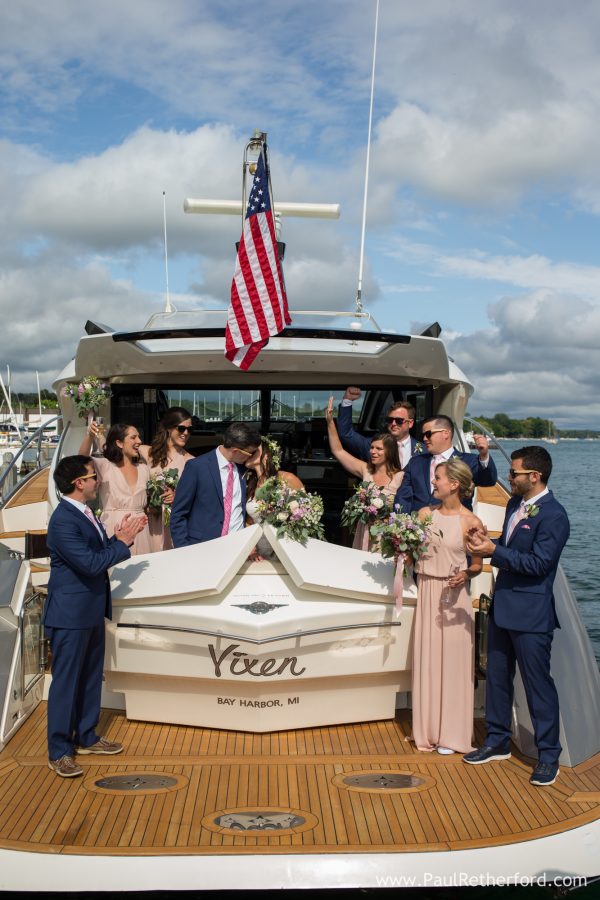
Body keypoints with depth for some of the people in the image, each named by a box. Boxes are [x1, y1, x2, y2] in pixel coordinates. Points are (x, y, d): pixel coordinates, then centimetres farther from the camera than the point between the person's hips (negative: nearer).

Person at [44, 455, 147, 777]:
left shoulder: (83, 513, 8)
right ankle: (59, 751, 13)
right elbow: (91, 563, -26)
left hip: (91, 611, 10)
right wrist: (123, 542, -16)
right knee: (66, 681, 2)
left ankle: (86, 737, 32)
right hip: (70, 614, -10)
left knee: (91, 677, 18)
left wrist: (119, 536, -3)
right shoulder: (63, 520, -23)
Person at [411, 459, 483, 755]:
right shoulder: (425, 513, 5)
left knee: (452, 661, 3)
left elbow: (477, 565, 0)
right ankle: (428, 728, 23)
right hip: (426, 591, 4)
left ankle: (451, 733, 17)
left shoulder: (471, 522, -7)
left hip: (454, 595, -4)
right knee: (426, 660, 9)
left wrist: (464, 574, -19)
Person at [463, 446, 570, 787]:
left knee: (538, 685, 3)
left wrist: (494, 550, -23)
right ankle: (498, 742, 32)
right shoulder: (515, 504, 9)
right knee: (497, 678, 17)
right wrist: (488, 543, -2)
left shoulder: (553, 516, -18)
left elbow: (539, 563, -23)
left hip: (531, 614, -9)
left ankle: (549, 755, 18)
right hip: (502, 606, 9)